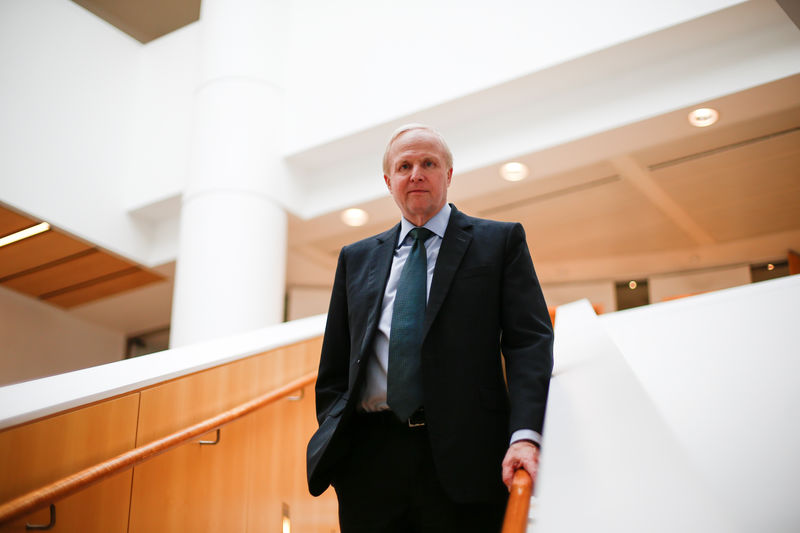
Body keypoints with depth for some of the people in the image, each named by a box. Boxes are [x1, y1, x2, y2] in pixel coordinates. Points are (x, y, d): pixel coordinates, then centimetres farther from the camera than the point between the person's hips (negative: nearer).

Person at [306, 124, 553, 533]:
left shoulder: (501, 241, 9)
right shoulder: (356, 258, 19)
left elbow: (530, 341, -2)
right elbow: (334, 365, 19)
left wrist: (525, 435, -17)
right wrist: (330, 444, 6)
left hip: (463, 456, -2)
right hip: (369, 462, 3)